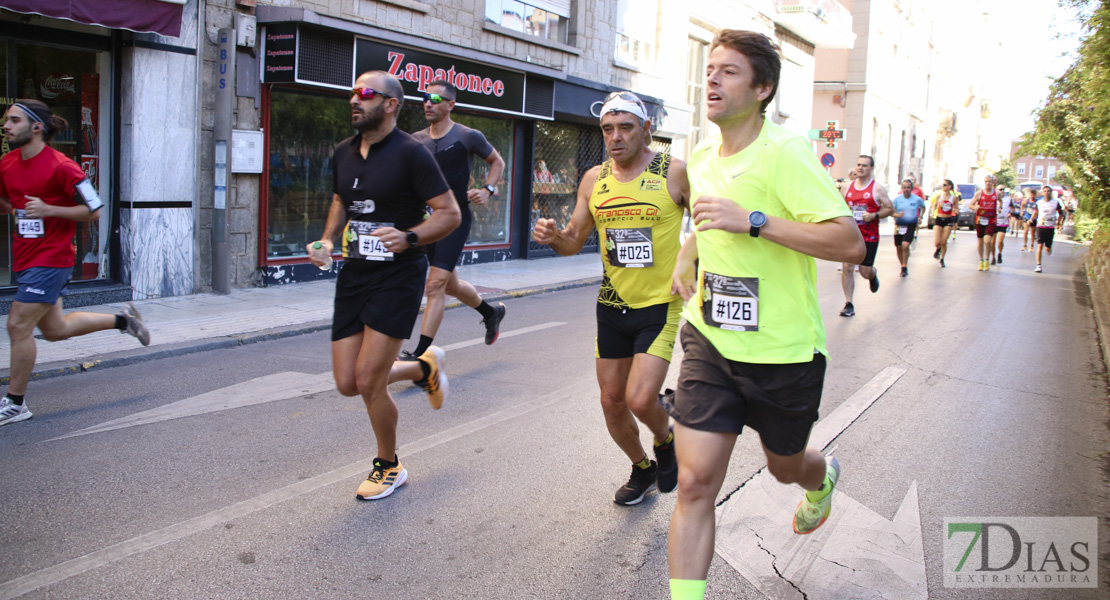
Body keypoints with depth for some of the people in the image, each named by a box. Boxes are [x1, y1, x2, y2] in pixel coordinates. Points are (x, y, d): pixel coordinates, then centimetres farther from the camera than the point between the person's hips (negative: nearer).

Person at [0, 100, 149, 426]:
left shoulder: (61, 166, -15)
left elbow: (93, 211, -11)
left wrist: (49, 210, -21)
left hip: (50, 260, -8)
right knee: (55, 330, 16)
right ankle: (122, 319, 34)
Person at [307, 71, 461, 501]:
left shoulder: (410, 153, -12)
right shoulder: (343, 153, 9)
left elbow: (449, 213, -12)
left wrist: (409, 237, -28)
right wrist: (327, 240, 6)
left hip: (398, 277, -7)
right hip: (353, 276, 7)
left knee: (368, 381, -8)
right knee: (347, 383, 5)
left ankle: (389, 466, 18)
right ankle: (425, 366, 33)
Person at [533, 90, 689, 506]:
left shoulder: (675, 173, -9)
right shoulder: (594, 180, 4)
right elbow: (575, 241, 11)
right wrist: (553, 235, -11)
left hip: (660, 305, -5)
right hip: (612, 305, 5)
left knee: (640, 399, -17)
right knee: (612, 401, 11)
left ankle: (667, 441, 19)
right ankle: (643, 469, 37)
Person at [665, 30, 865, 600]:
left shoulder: (784, 153, -18)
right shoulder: (701, 157, 5)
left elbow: (850, 243, -26)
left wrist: (752, 221, -31)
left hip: (784, 352, -4)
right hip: (710, 341, 4)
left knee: (785, 466, 21)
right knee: (695, 483, -6)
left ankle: (823, 477, 60)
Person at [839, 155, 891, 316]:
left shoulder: (878, 188, -3)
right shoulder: (848, 187, 8)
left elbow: (890, 209, -1)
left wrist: (873, 216, -17)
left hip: (869, 236, -3)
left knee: (865, 272, 2)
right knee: (847, 268, -8)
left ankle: (873, 275, 41)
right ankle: (848, 304, -1)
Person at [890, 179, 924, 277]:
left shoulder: (917, 199, 0)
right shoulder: (897, 199, -2)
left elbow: (923, 207, 20)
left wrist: (920, 217, 7)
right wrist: (896, 215, -23)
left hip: (911, 225, -2)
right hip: (899, 226, 2)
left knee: (905, 245, -20)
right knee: (898, 247, 8)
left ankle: (905, 267, -6)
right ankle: (903, 266, 30)